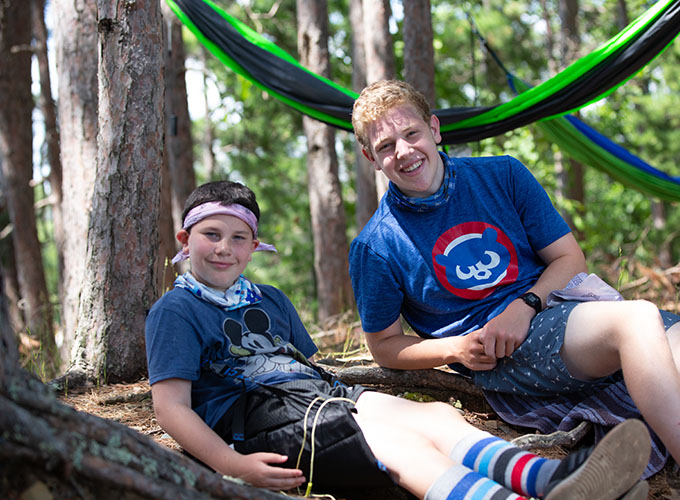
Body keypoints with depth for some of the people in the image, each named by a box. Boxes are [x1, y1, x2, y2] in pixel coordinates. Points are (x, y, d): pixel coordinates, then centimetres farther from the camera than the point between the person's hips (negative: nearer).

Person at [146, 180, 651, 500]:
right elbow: (171, 405, -4)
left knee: (437, 414, -23)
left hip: (323, 394, 7)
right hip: (255, 420, -6)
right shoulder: (175, 311, 6)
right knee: (398, 437, -32)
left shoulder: (270, 300, 30)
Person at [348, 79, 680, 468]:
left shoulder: (503, 175, 9)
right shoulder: (375, 247, 1)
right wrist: (457, 349, -9)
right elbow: (384, 345, 9)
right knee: (637, 319, -32)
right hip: (497, 360, -4)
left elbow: (570, 259, 10)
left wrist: (525, 306, -10)